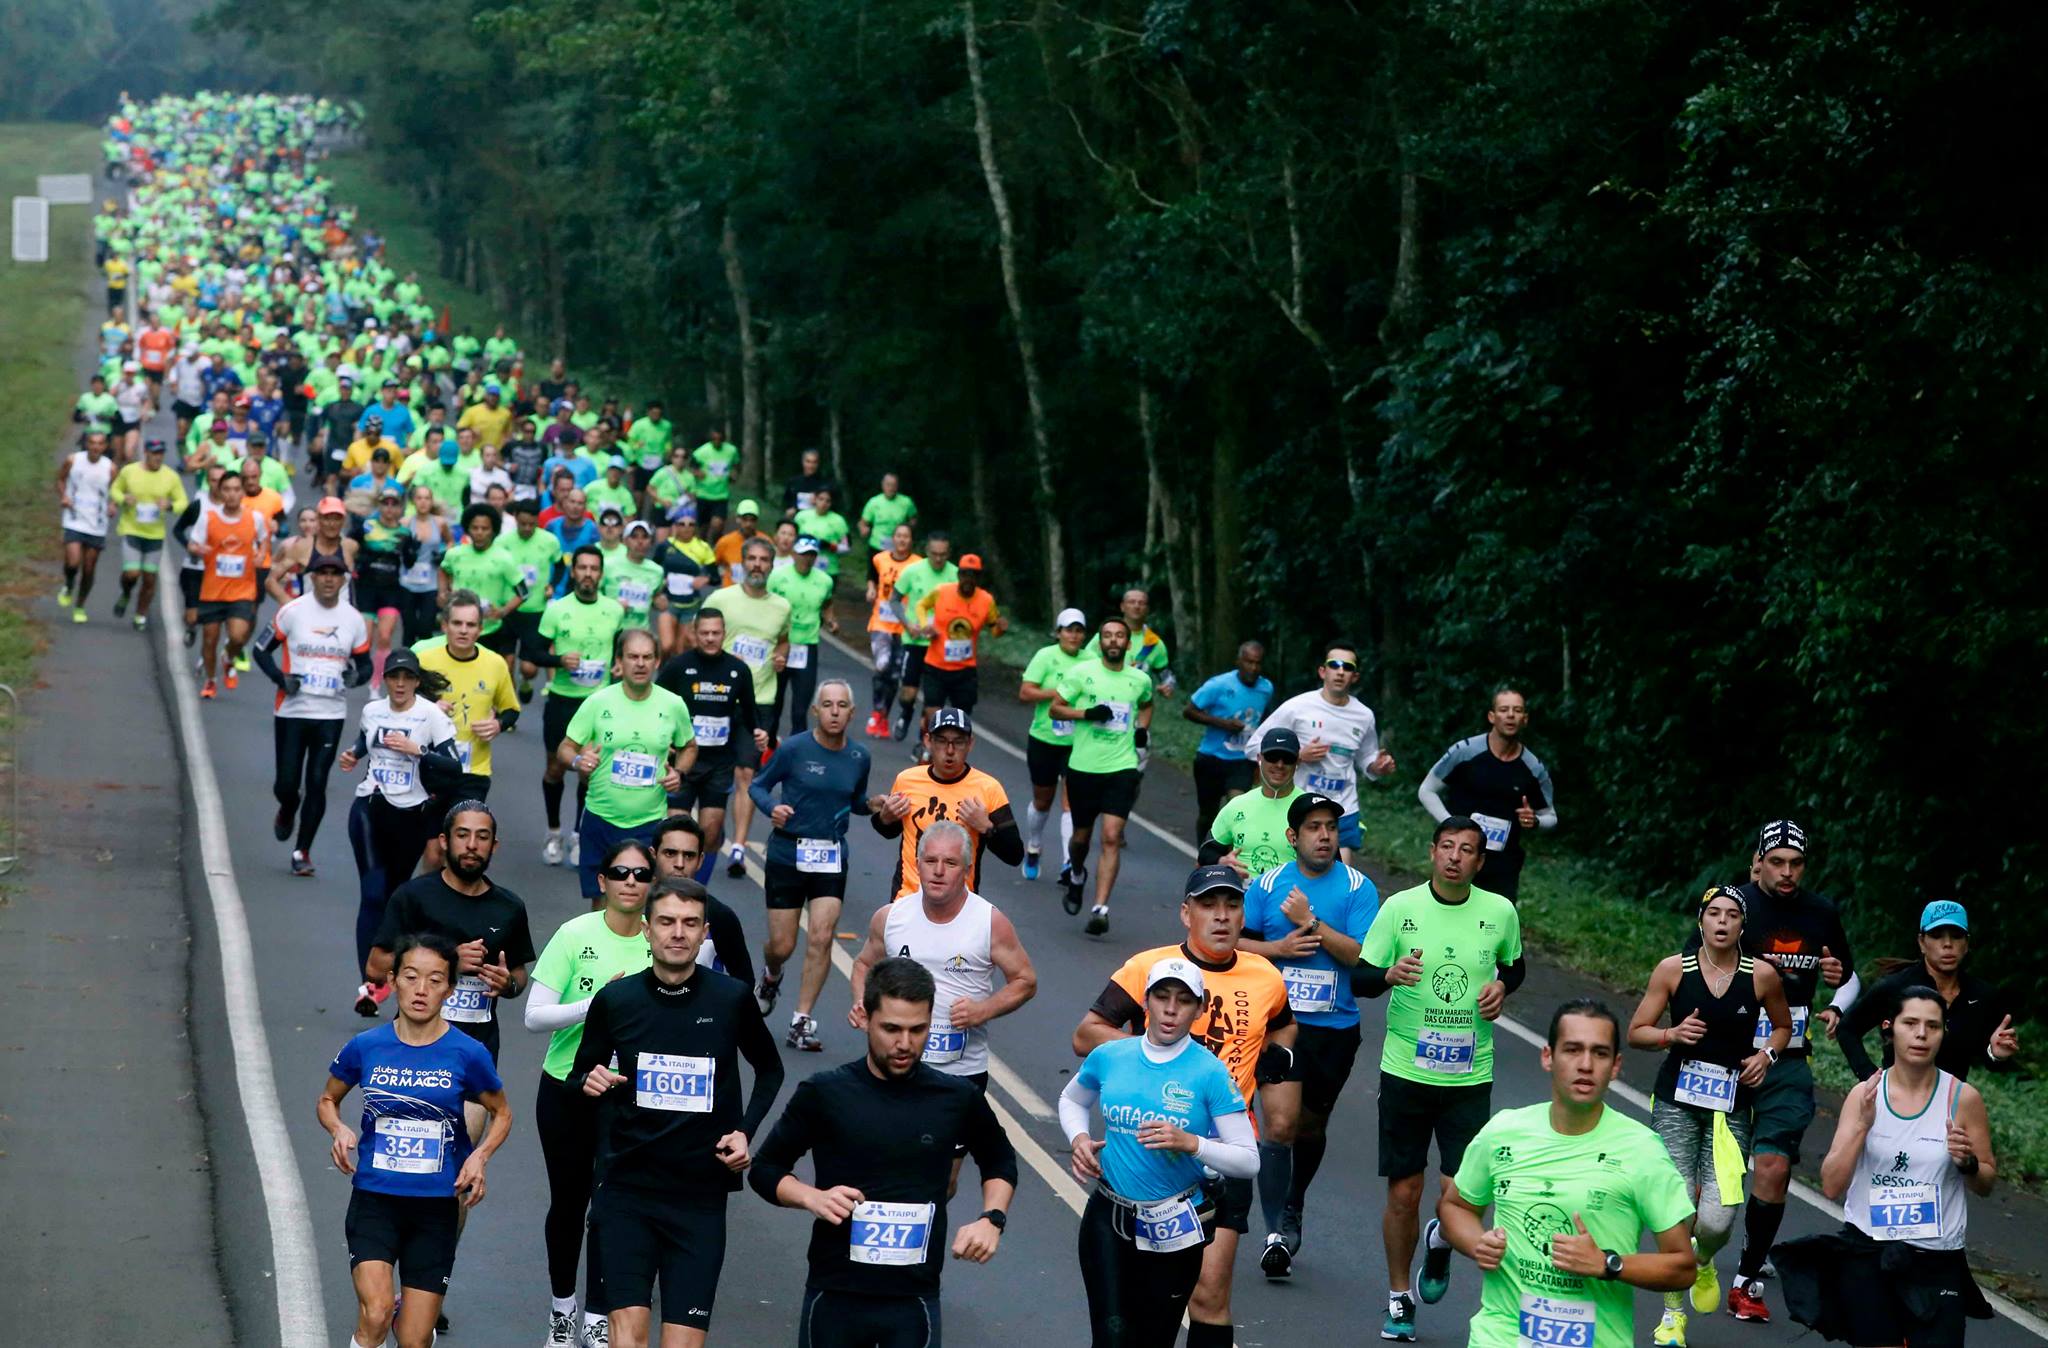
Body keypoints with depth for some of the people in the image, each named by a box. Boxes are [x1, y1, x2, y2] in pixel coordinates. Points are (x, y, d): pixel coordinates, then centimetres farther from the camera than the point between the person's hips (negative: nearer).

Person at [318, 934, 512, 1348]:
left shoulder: (467, 1054, -6)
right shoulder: (366, 1047, -3)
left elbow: (502, 1114, 10)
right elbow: (328, 1100, 15)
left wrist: (480, 1156, -9)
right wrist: (339, 1130, -7)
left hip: (436, 1206, 0)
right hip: (374, 1200, 0)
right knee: (376, 1314, -25)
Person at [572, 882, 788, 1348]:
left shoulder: (732, 999, -2)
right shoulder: (615, 1000, -1)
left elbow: (770, 1070, 16)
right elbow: (580, 1075, 14)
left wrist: (745, 1131, 2)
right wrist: (589, 1082, -9)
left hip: (701, 1192, 0)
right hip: (627, 1189, 0)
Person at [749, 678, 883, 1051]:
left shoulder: (859, 757, 3)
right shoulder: (794, 748, -9)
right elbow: (758, 785, 1)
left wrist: (871, 804, -4)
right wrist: (772, 807, -20)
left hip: (832, 858, 2)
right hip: (787, 854, -2)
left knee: (822, 938, -11)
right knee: (782, 945, 3)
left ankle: (801, 1022, -3)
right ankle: (771, 976, 41)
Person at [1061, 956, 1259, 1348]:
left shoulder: (1210, 1073, -11)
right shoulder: (1109, 1057, 0)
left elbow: (1248, 1161, -11)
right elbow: (1072, 1100, 23)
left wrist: (1191, 1143, -26)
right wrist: (1079, 1138, 2)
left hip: (1175, 1228, -2)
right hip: (1108, 1221, 2)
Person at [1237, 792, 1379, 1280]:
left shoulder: (1358, 888, -2)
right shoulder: (1268, 884, 3)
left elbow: (1363, 955, -12)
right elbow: (1233, 942, 5)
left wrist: (1310, 922, -17)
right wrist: (1279, 948, -11)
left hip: (1335, 1026, 1)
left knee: (1311, 1127, 15)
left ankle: (1291, 1212, 37)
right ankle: (1277, 1229, -14)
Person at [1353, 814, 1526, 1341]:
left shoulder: (1500, 912, -1)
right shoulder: (1399, 908, -5)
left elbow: (1515, 964, 18)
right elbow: (1359, 978, -2)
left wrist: (1502, 986, -4)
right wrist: (1389, 974, -24)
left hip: (1470, 1076, 0)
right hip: (1405, 1072, 0)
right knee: (1403, 1192, 4)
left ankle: (1440, 1244, 28)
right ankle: (1399, 1297, 24)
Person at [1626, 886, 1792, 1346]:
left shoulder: (1762, 975, -1)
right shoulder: (1673, 969, -2)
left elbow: (1783, 1026, 18)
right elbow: (1635, 1032, 4)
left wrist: (1766, 1055, -2)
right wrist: (1673, 1034, -15)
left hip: (1732, 1109, 0)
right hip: (1676, 1103, 0)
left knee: (1717, 1221, -11)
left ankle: (1702, 1259, 29)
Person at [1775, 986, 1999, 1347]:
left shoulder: (1963, 1098, -3)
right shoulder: (1864, 1094, 0)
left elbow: (1986, 1184, 7)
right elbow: (1831, 1186, -6)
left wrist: (1967, 1163, -15)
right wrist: (1862, 1125, -18)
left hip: (1937, 1262, -1)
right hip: (1865, 1254, 1)